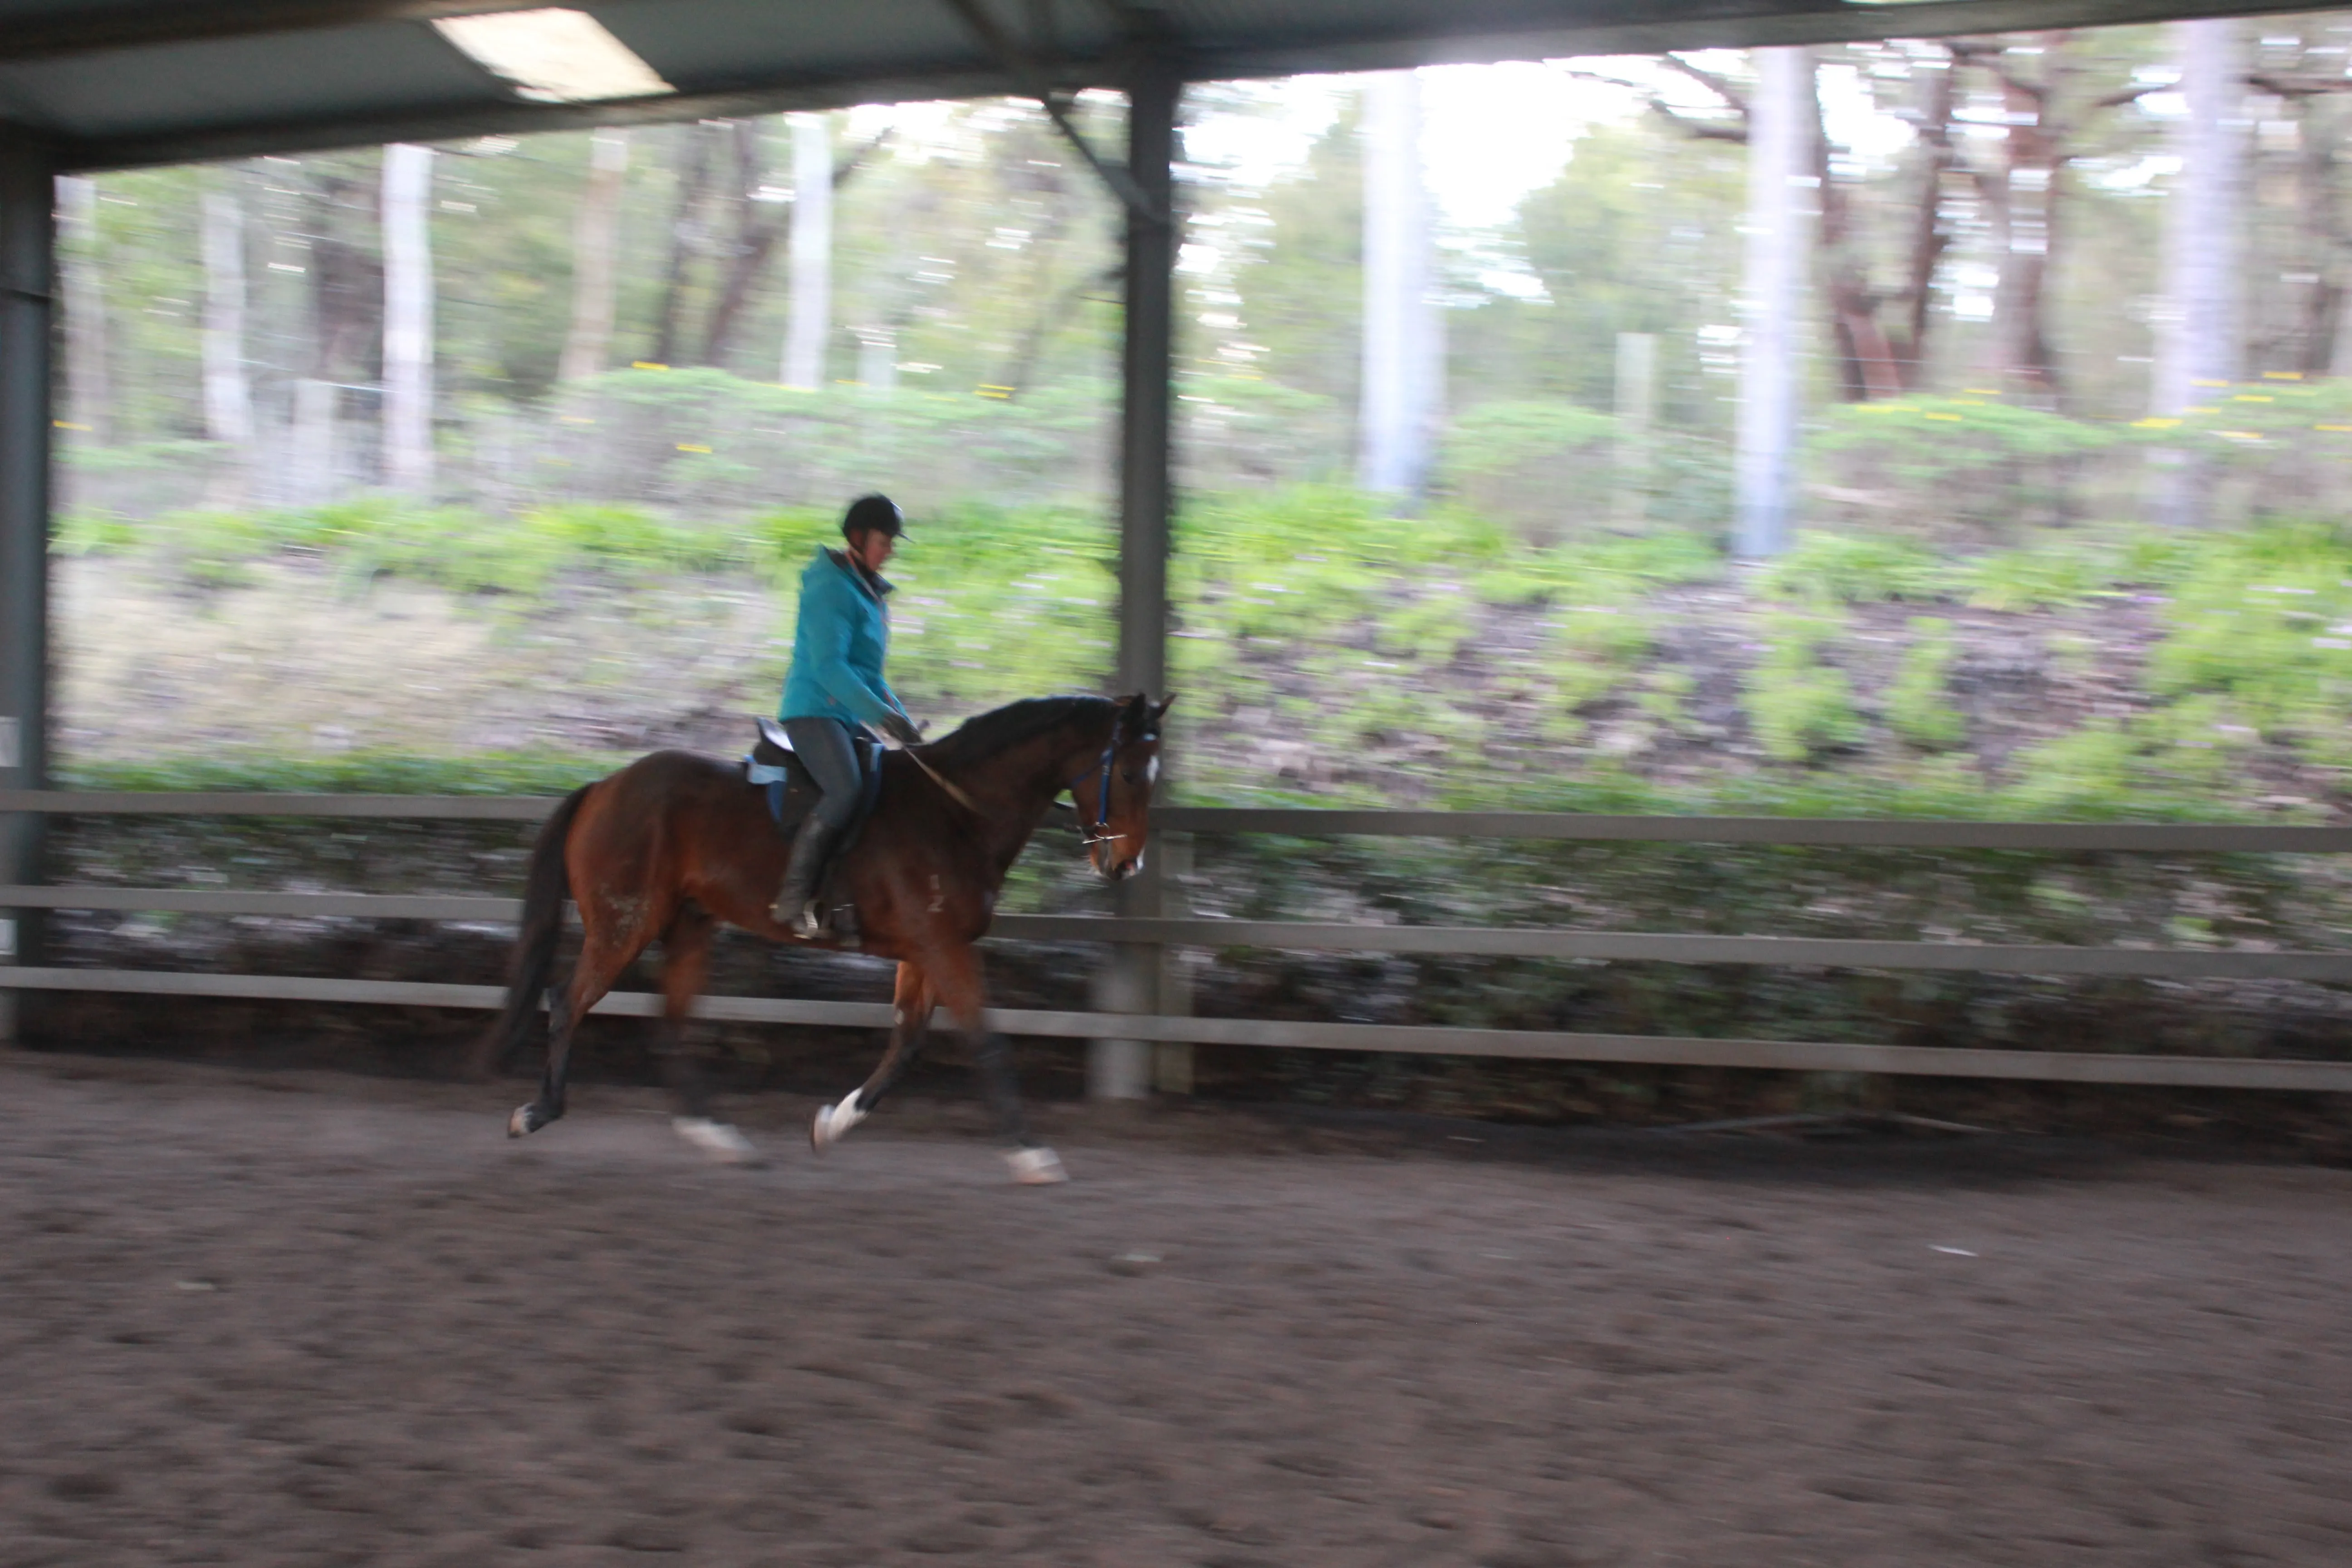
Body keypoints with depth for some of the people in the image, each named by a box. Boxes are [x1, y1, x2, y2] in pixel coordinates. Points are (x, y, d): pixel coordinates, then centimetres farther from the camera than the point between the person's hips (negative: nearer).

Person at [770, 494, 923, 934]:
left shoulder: (869, 591, 19)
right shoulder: (832, 587, -11)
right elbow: (827, 665, -21)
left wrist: (902, 719, 16)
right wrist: (881, 715, -25)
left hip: (847, 717, 10)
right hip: (814, 710, -10)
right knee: (845, 792, -30)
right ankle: (793, 896, -28)